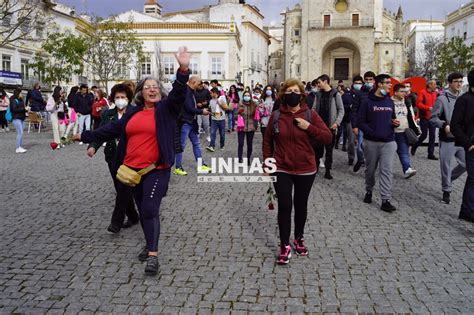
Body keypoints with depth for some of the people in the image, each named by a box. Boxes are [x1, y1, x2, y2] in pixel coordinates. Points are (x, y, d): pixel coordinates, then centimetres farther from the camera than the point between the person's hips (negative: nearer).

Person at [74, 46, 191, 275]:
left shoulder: (166, 108, -1)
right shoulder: (133, 113, 10)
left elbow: (178, 93, -18)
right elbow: (113, 129, 17)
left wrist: (183, 70, -35)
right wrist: (85, 136, 19)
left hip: (157, 169, -5)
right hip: (132, 169, 5)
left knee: (150, 209, -14)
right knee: (142, 210, 15)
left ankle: (153, 256, -9)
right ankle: (150, 245, 32)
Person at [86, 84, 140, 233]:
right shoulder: (108, 114, 8)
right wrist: (93, 146, -16)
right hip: (113, 157, 5)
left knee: (123, 187, -8)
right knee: (121, 188, 11)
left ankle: (116, 221, 2)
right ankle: (132, 216, 27)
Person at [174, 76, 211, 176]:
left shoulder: (191, 92, 13)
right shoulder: (186, 92, -17)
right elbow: (189, 108, -22)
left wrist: (201, 110, 3)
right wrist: (202, 111, -11)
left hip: (191, 122, 10)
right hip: (185, 122, -10)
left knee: (196, 143, 13)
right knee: (182, 145, -2)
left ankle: (201, 165, 21)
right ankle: (178, 168, 7)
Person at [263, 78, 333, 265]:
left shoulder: (311, 115, -5)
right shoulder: (276, 116, -2)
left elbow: (328, 138, -8)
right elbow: (267, 142, 6)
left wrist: (309, 127, -20)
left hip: (305, 170, 1)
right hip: (282, 170, 0)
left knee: (300, 206, 14)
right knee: (284, 206, -3)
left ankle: (299, 239, 34)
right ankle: (284, 246, 9)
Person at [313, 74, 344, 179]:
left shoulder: (335, 94, -3)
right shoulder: (318, 94, 8)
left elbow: (341, 110, -3)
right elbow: (314, 109, 9)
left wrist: (337, 122, -14)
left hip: (330, 127, -3)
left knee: (329, 150, 2)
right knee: (317, 148, 9)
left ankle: (328, 170, 8)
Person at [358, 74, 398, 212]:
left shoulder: (390, 102, 11)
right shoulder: (368, 102, -4)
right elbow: (360, 121, -7)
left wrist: (395, 123, -1)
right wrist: (372, 133, -18)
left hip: (388, 142, 2)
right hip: (371, 142, -2)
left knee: (387, 171, -6)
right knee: (370, 169, 12)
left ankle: (386, 200, -6)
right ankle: (369, 191, 35)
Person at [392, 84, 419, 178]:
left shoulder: (407, 103, 12)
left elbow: (411, 117, 18)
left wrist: (416, 129, 12)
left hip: (403, 132, 3)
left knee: (404, 152, -4)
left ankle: (407, 169, -12)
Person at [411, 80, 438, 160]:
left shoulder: (435, 93, 10)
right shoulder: (423, 92, -8)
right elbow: (418, 104, -16)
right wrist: (428, 108, -22)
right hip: (424, 118, -5)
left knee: (432, 136, 3)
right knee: (424, 135, -2)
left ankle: (431, 154, 9)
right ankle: (414, 147, 23)